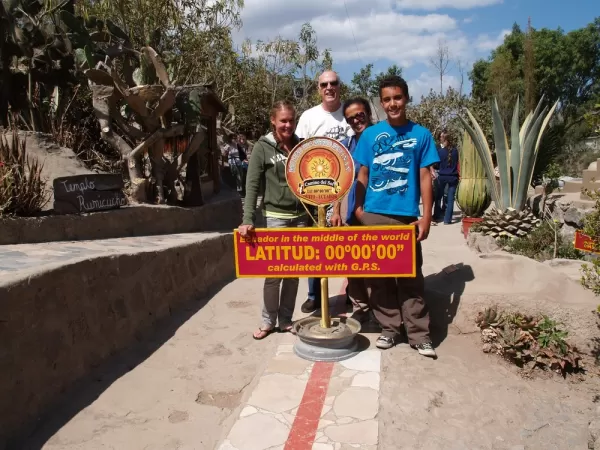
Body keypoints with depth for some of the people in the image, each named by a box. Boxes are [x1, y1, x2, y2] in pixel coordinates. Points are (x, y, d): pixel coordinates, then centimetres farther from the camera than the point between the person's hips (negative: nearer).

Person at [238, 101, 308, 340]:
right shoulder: (262, 147, -3)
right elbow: (252, 185, -8)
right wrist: (248, 219, -17)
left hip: (302, 215, 4)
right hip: (276, 216, -3)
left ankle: (285, 320, 21)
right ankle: (268, 321, 16)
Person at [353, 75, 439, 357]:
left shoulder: (421, 135, 3)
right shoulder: (370, 134, 5)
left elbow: (425, 178, 2)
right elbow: (362, 175, 8)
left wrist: (426, 217, -4)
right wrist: (358, 208, -2)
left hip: (407, 217, -1)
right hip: (373, 215, 2)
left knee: (411, 276, 3)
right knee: (379, 274, 8)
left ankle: (419, 333, 13)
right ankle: (389, 328, 21)